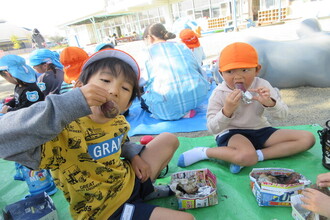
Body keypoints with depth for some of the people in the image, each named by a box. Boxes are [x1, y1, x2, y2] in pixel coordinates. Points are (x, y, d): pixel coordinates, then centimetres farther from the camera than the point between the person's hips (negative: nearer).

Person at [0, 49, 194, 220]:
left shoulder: (118, 121, -8)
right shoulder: (64, 131, -29)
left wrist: (134, 155, -3)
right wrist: (70, 102, -50)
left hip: (130, 181, 7)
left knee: (169, 139, 14)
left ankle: (150, 188, 22)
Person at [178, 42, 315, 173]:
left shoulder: (262, 86, -3)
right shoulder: (219, 94, -13)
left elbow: (283, 114, -3)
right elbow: (213, 129, -15)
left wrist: (269, 103, -26)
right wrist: (227, 110, -33)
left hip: (260, 130, 6)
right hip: (230, 133, -6)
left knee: (308, 138, -3)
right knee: (247, 157, -38)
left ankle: (258, 155, -17)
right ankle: (204, 152, -13)